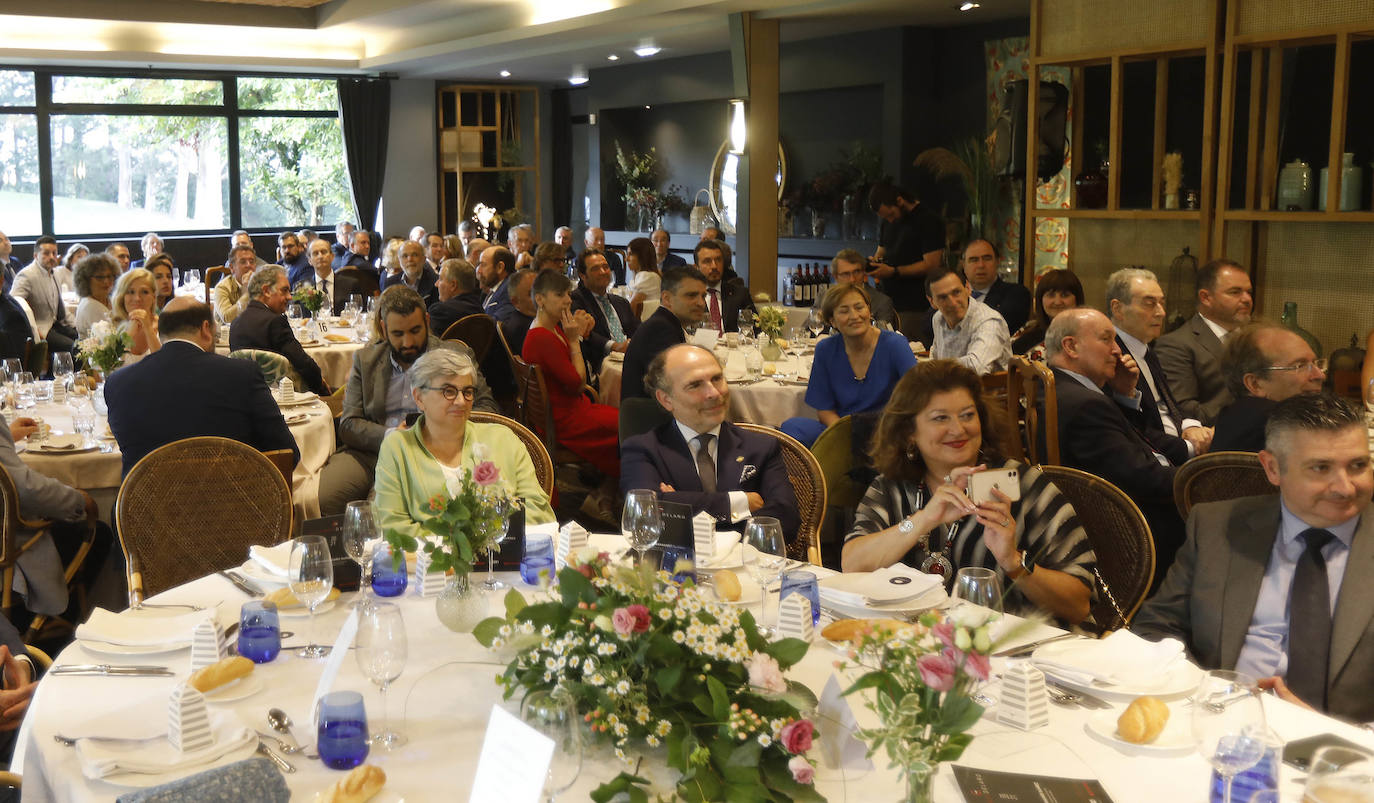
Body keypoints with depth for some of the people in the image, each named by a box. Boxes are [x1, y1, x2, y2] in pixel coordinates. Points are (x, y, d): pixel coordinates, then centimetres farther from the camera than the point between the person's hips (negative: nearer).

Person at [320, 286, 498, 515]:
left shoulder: (456, 355, 11)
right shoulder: (365, 359, 16)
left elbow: (487, 408, 8)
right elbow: (348, 425, 8)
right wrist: (389, 436, -13)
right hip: (370, 453, 3)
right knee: (322, 497, -27)